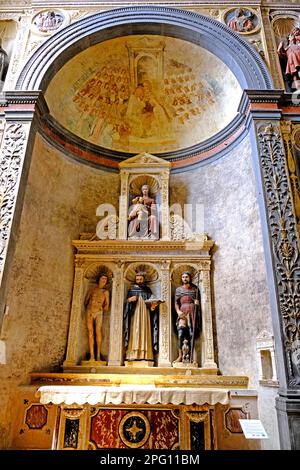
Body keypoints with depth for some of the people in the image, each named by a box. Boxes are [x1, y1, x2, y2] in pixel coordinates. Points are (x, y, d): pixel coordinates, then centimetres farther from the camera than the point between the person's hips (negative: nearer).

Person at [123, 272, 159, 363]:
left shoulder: (147, 290, 13)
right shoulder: (131, 289, 12)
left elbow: (151, 301, 7)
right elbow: (127, 301, 9)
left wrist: (153, 305, -15)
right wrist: (129, 299, -12)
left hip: (145, 313, 1)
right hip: (135, 313, 0)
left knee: (145, 332, -6)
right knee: (135, 331, -9)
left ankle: (144, 355, -8)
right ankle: (133, 354, -11)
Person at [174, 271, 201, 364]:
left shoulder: (195, 289, 16)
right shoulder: (178, 289, 17)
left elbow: (198, 302, 18)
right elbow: (176, 303, 10)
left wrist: (197, 303, -6)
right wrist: (178, 311, -8)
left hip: (192, 311, 0)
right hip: (182, 311, 0)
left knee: (191, 334, -7)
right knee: (181, 333, -18)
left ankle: (191, 358, -7)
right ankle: (180, 356, -17)